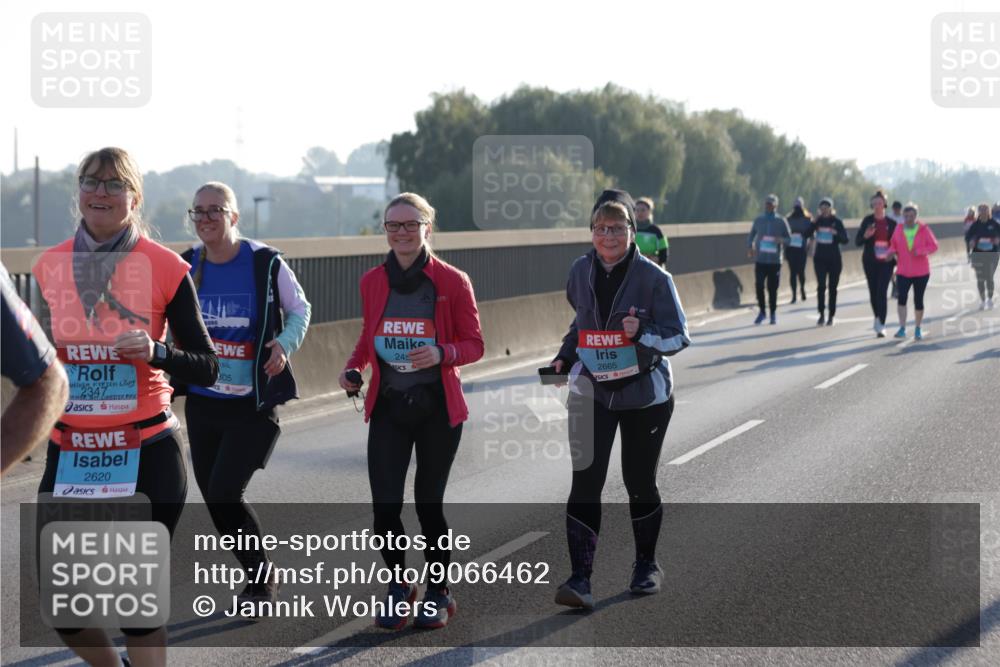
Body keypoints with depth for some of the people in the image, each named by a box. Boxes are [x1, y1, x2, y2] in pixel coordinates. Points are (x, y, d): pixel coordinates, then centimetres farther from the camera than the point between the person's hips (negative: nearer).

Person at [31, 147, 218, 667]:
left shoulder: (164, 267, -6)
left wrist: (155, 352, -20)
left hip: (146, 453, -4)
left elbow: (207, 368, -3)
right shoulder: (49, 265, 6)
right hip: (69, 452, 4)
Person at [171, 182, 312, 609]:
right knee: (214, 499, 9)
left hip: (254, 404, -5)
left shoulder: (266, 263, -10)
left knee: (225, 494, -14)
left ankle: (262, 582, 7)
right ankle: (259, 578, 30)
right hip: (202, 402, 5)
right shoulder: (185, 266, 2)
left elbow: (299, 309, 3)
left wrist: (285, 345, -16)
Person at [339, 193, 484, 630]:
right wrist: (353, 368, -1)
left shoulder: (452, 281, -6)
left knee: (428, 503, 5)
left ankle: (439, 593, 25)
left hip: (437, 408, -3)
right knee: (384, 504, -6)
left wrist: (442, 353, -22)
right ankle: (398, 586, 18)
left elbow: (474, 344, -3)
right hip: (388, 406, 3)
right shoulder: (372, 282, 5)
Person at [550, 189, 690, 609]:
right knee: (585, 483, -10)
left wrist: (643, 334, -29)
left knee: (640, 482, 9)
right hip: (591, 391, 2)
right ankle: (580, 579, -12)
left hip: (644, 393, -2)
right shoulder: (581, 271, 1)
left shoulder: (653, 277, -12)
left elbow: (679, 337, -11)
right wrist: (565, 358, 7)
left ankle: (646, 564, 32)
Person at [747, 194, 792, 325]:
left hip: (775, 261, -1)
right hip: (760, 259, 1)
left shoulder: (781, 221, 2)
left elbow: (789, 239, 5)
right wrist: (750, 247, -4)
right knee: (759, 286, -8)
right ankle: (762, 311, 8)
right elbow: (751, 235, 16)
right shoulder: (758, 220, 8)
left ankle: (773, 314, 15)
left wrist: (781, 240, -18)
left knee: (772, 288, 0)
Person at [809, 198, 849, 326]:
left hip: (834, 259, -1)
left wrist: (836, 233, -27)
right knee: (821, 286, -10)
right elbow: (807, 234, -5)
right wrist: (813, 223, -18)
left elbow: (845, 239, -8)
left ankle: (831, 316, 13)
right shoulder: (818, 221, 3)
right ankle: (821, 314, -7)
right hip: (820, 258, 1)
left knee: (833, 287, 5)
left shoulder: (837, 221, -2)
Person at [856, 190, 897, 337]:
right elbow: (858, 241, 2)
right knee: (873, 291, 9)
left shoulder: (891, 223, 2)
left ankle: (881, 325, -14)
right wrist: (865, 236, -19)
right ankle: (878, 319, 31)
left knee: (882, 291, -12)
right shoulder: (867, 220, 2)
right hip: (870, 261, 2)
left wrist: (892, 253, -10)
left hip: (886, 262, -2)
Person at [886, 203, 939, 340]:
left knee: (918, 300, 4)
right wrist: (892, 252, -10)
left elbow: (934, 246, -4)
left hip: (921, 272, -1)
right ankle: (902, 329, -13)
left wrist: (920, 251, -21)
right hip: (903, 271, 1)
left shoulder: (923, 229, -4)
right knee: (902, 297, -16)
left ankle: (918, 329, 20)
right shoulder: (899, 229, 2)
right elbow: (893, 244, 13)